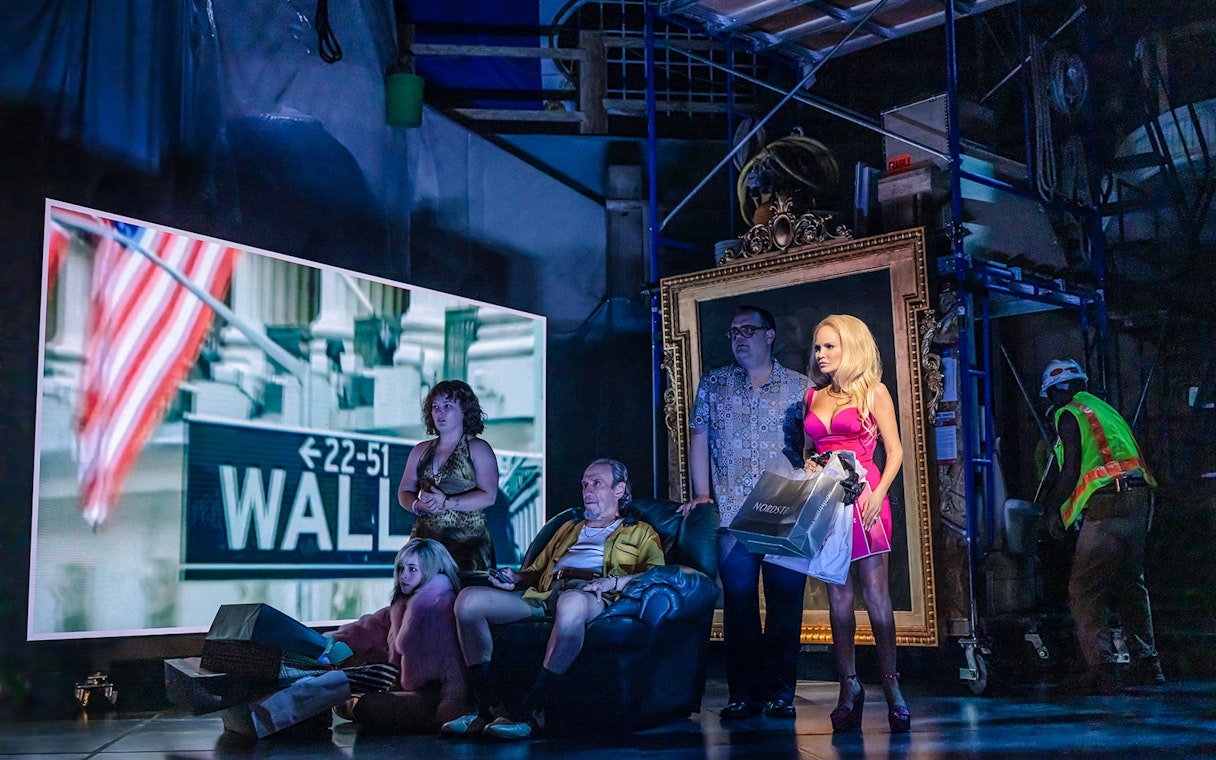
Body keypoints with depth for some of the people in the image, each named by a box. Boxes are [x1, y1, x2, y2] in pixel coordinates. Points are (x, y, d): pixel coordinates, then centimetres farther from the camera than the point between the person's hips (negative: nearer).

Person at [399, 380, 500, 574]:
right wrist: (418, 505, -9)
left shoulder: (478, 449, 1)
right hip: (425, 540, 4)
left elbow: (488, 496, -10)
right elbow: (404, 492, 13)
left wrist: (446, 503, -16)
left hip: (468, 541, -4)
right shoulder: (420, 451, 16)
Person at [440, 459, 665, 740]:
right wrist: (514, 577, 14)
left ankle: (527, 712, -40)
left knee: (572, 602, -45)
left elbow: (657, 574, 3)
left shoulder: (639, 533, 22)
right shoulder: (569, 528, 39)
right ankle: (485, 709, -22)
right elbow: (537, 570, 36)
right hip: (544, 594, 6)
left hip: (591, 595, -6)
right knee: (469, 599, -17)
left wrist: (614, 581, -14)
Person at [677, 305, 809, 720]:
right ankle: (743, 694, 5)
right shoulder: (714, 382, 13)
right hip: (732, 514, 1)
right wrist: (702, 494, 2)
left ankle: (780, 693, 8)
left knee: (785, 602, -1)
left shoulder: (798, 386, 9)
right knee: (738, 601, -1)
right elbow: (699, 438, 11)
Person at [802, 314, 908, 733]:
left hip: (862, 498, -4)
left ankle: (891, 685, 1)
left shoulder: (873, 392, 3)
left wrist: (877, 493, -13)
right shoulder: (814, 397, 16)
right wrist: (808, 467, 0)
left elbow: (895, 452, 0)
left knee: (876, 592, -6)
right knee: (838, 594, 4)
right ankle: (849, 686, 10)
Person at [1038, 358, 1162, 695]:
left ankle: (1102, 671, -14)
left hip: (1106, 506, -9)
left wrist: (1050, 508, 3)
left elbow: (1071, 471, -9)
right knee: (1130, 585, 18)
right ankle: (1146, 664, 21)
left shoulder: (1068, 415, -1)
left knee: (1085, 592, -6)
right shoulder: (1104, 409, 24)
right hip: (1139, 502, 9)